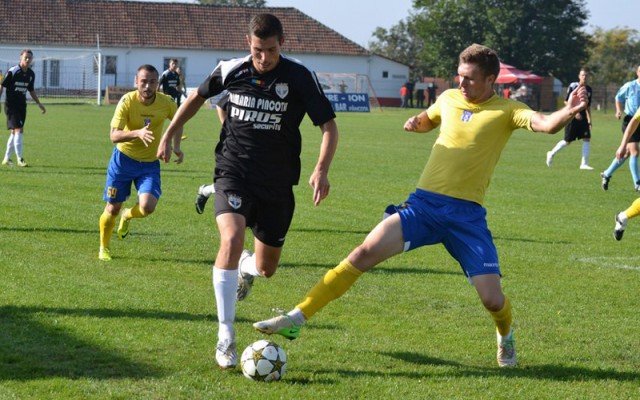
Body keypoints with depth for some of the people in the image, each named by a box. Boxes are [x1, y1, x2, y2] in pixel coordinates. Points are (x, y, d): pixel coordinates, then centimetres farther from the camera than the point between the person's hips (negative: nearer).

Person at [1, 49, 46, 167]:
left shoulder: (31, 74, 7)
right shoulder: (12, 71, -12)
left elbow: (31, 90, 20)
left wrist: (39, 104, 18)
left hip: (22, 105, 7)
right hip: (11, 105, -7)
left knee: (14, 132, 11)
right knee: (18, 130, -15)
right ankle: (20, 159, -14)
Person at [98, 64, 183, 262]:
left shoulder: (166, 103, -12)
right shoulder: (127, 101, -19)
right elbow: (114, 136, -26)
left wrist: (176, 146, 0)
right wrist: (137, 133, -42)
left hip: (150, 163, 1)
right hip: (124, 158, -1)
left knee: (147, 206, -19)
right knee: (113, 208, 4)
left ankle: (127, 216, 18)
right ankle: (103, 248, 30)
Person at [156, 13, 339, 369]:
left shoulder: (300, 78, -10)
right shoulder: (232, 70, -4)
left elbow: (329, 126, -8)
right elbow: (198, 96, 15)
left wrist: (322, 170, -24)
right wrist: (169, 135, 18)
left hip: (277, 183, 1)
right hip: (234, 173, -1)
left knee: (267, 269, 9)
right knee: (232, 239, -28)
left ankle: (247, 268, 52)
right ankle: (226, 337, -22)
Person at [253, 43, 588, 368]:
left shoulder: (506, 110, -2)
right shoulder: (449, 98, 10)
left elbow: (545, 124, -21)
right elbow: (428, 120, 34)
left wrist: (567, 112, -39)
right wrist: (416, 122, 14)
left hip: (467, 214, -3)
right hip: (423, 204, 3)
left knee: (492, 299, -9)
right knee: (365, 252, -16)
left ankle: (505, 336, 29)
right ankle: (297, 318, -11)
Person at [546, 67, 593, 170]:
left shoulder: (588, 89, 8)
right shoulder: (573, 86, -9)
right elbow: (566, 101, -8)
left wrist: (589, 120, 15)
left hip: (582, 117, 5)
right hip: (571, 116, -5)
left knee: (587, 138, -6)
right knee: (568, 140, -1)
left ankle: (584, 163, -3)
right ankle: (552, 153, 23)